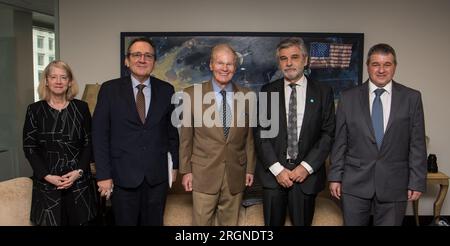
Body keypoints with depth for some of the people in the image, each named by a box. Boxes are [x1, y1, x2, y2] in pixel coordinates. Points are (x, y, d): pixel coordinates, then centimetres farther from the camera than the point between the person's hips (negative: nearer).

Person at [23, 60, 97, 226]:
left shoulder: (81, 108, 3)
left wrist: (79, 171, -10)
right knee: (51, 221, 2)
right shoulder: (34, 110, 2)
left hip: (79, 180, 1)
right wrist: (47, 175, -10)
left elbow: (89, 143, 3)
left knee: (79, 221, 5)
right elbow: (29, 147, 1)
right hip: (46, 182, 0)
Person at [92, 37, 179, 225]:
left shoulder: (166, 90, 3)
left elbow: (172, 130, 8)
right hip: (122, 176, -1)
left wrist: (174, 165, 8)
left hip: (158, 176, 2)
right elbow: (100, 134, -4)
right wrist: (103, 174, -7)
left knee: (154, 223, 14)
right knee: (125, 222, 12)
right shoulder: (110, 89, -3)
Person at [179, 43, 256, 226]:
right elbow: (185, 137, 0)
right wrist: (186, 170, -1)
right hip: (204, 174, -2)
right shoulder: (192, 94, -4)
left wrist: (250, 168, 7)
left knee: (230, 222, 12)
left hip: (236, 174, 2)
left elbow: (249, 136, 7)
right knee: (201, 222, 4)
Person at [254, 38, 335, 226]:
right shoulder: (268, 91, 3)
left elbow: (328, 134, -1)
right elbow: (260, 132, -1)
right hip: (273, 172, 1)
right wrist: (277, 169, -9)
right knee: (273, 223, 9)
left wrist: (307, 167, -9)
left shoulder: (323, 92, 2)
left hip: (307, 173, 0)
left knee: (303, 222, 8)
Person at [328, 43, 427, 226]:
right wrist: (335, 176, 0)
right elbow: (339, 141, 3)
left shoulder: (411, 98, 2)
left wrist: (417, 182, -1)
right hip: (354, 183, 0)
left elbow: (417, 144, 2)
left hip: (394, 185, 0)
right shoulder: (348, 98, 2)